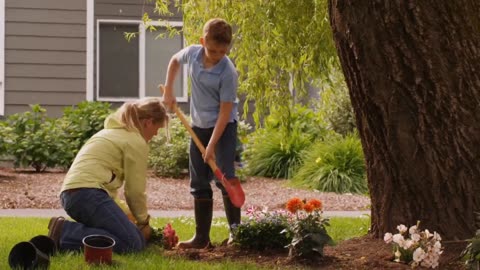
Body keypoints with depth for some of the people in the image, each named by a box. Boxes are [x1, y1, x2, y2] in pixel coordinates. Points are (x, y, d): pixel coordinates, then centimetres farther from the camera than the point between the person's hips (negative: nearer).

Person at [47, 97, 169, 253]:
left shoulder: (113, 131, 29)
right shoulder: (136, 142, -1)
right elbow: (135, 190, 1)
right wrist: (143, 221, 17)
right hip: (88, 193, -10)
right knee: (134, 243, -16)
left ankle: (68, 230, 1)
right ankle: (64, 234, -19)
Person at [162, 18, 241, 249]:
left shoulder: (228, 72, -24)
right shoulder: (192, 53, -9)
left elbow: (225, 111, -22)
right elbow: (175, 60, 16)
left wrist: (212, 145, -24)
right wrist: (168, 91, 9)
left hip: (224, 126, -6)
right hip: (199, 125, 6)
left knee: (224, 177, -15)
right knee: (199, 183, 6)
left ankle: (236, 231, -5)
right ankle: (202, 236, 12)